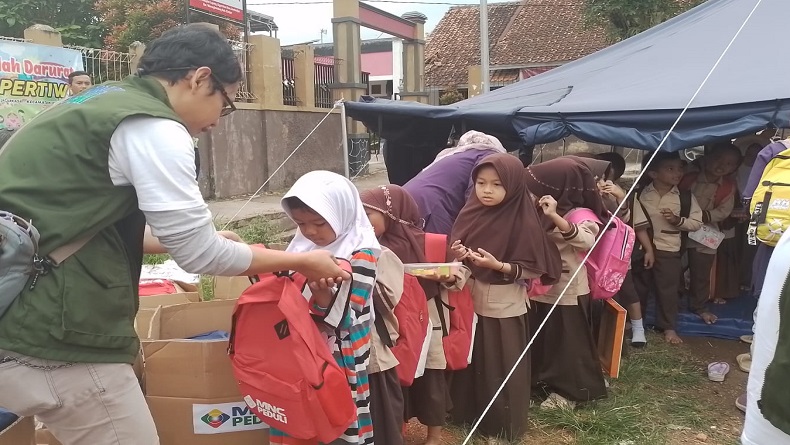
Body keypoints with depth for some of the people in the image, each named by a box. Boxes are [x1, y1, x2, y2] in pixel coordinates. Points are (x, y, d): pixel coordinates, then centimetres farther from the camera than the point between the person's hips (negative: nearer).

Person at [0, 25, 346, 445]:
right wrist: (302, 262, 2)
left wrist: (203, 235, 25)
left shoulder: (101, 102, 15)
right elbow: (200, 255, -11)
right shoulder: (153, 128, -14)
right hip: (48, 332, -10)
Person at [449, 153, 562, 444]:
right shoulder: (471, 214, -1)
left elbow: (534, 269, -14)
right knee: (471, 362, 17)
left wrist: (498, 265, -25)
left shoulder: (524, 222, -15)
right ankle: (466, 414, 37)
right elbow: (456, 253, 10)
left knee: (501, 369, 6)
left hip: (504, 309, -5)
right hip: (470, 303, 5)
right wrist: (458, 256, -12)